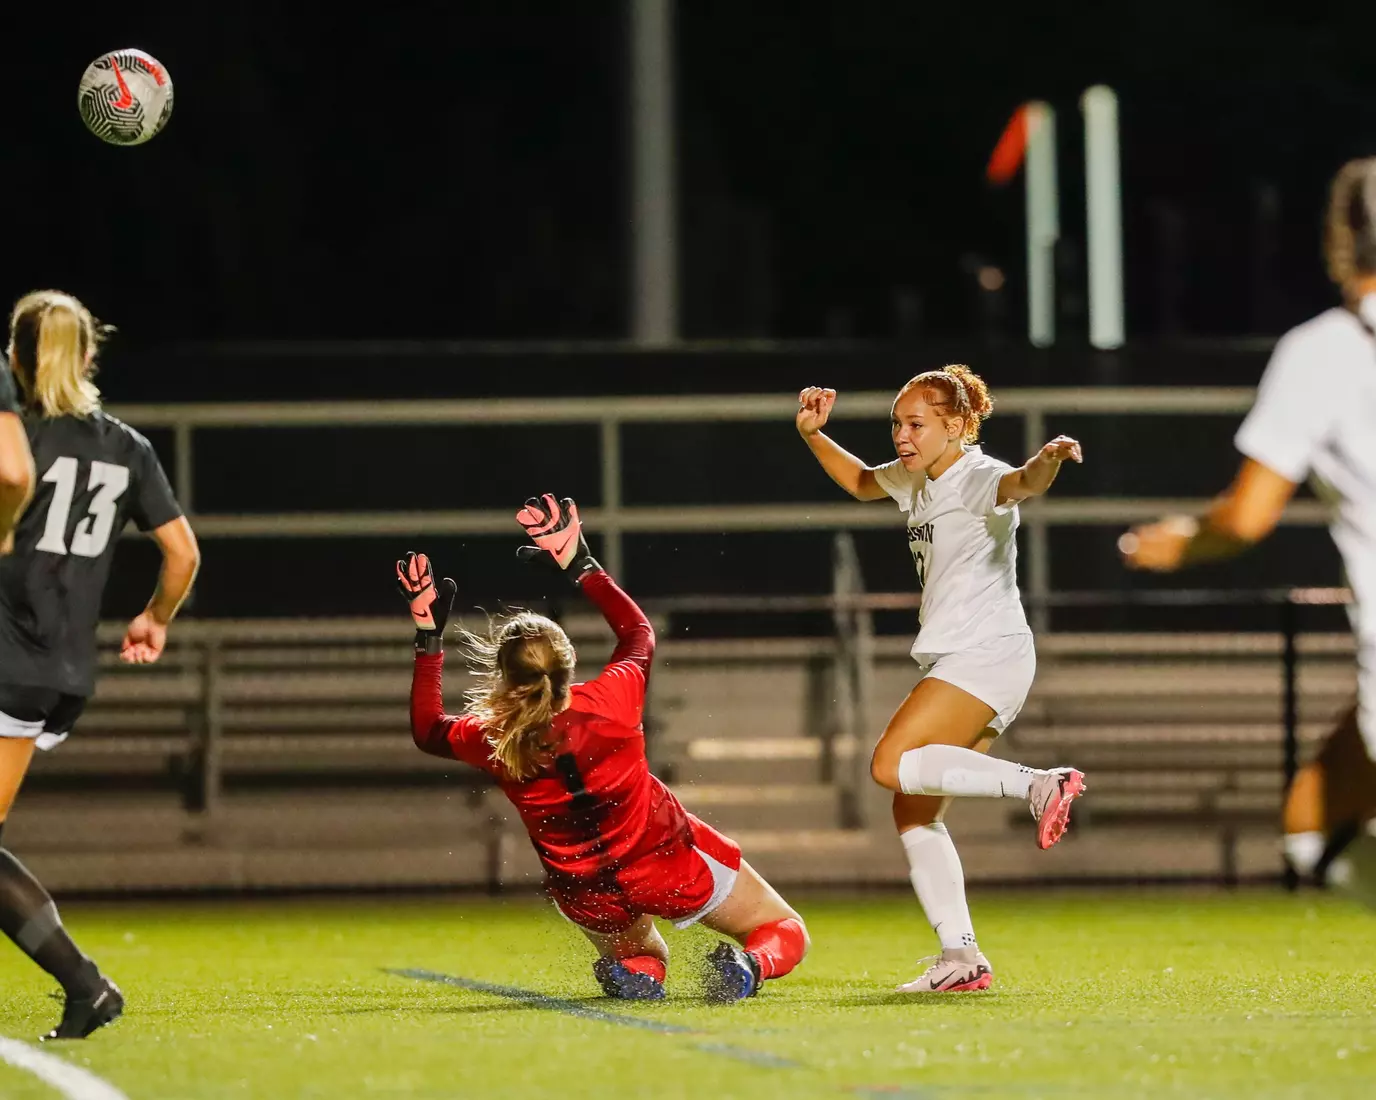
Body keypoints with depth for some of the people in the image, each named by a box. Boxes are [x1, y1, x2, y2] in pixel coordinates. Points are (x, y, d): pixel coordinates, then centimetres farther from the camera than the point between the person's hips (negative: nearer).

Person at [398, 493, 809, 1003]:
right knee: (783, 931, 17)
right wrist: (580, 566, 6)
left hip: (590, 899, 2)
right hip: (671, 864, -2)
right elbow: (638, 631, 1)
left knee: (642, 956, 35)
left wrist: (428, 635, 5)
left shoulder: (490, 742, -19)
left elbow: (427, 731, 6)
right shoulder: (611, 702, -22)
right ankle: (747, 966, -20)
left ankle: (636, 972, -4)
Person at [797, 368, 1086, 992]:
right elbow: (861, 482, 37)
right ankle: (962, 958, 3)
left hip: (988, 653, -10)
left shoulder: (979, 478, -12)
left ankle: (1039, 785, -26)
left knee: (892, 765, -24)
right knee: (913, 814, 4)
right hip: (951, 661, 10)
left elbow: (1022, 484, -36)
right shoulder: (915, 480, 16)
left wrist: (1046, 462, -58)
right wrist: (813, 436, 22)